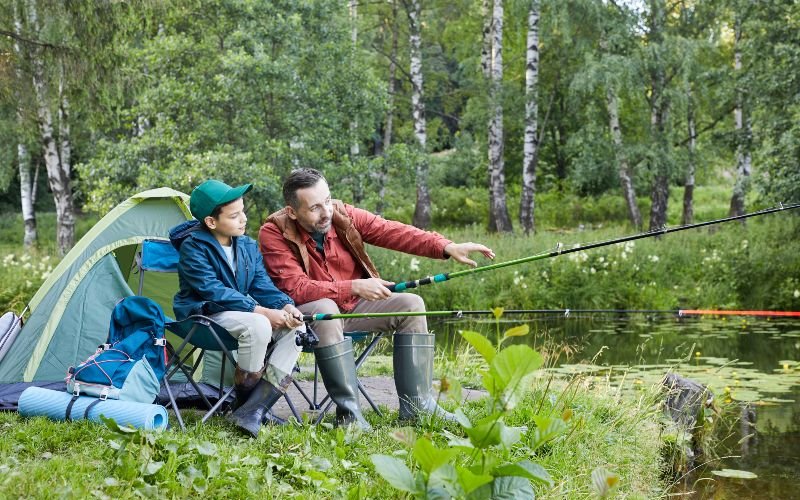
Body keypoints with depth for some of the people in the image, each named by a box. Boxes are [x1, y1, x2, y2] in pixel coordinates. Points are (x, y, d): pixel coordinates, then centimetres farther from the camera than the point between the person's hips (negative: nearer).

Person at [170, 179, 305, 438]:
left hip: (242, 312, 8)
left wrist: (287, 307, -18)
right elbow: (213, 290, -22)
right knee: (257, 326, -35)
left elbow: (263, 285, 4)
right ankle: (244, 405, -17)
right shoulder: (193, 246, -13)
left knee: (295, 326, -14)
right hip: (204, 315, -8)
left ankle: (255, 408, -23)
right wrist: (262, 311, -28)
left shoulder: (248, 246, 7)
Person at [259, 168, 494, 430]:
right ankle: (348, 412, -32)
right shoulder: (274, 234, -19)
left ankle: (416, 407, -9)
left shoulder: (343, 215, -7)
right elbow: (296, 288, -27)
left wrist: (448, 247, -28)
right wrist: (354, 287, -35)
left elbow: (392, 232, -16)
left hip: (353, 307, 6)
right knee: (325, 309, -37)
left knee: (410, 304, -9)